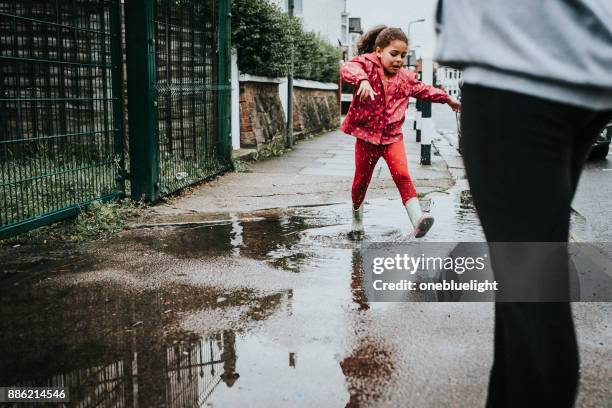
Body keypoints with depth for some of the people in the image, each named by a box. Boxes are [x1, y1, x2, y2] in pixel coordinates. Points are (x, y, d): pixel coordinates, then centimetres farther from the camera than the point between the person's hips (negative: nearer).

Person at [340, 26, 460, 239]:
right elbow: (348, 68, -32)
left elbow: (424, 90, 25)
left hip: (392, 136, 2)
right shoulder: (367, 64, -9)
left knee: (402, 175, -16)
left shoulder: (405, 78, 6)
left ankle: (417, 220, -25)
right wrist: (362, 80, -52)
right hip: (366, 135, -2)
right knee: (361, 180, 10)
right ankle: (357, 216, 35)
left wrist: (447, 99, 35)